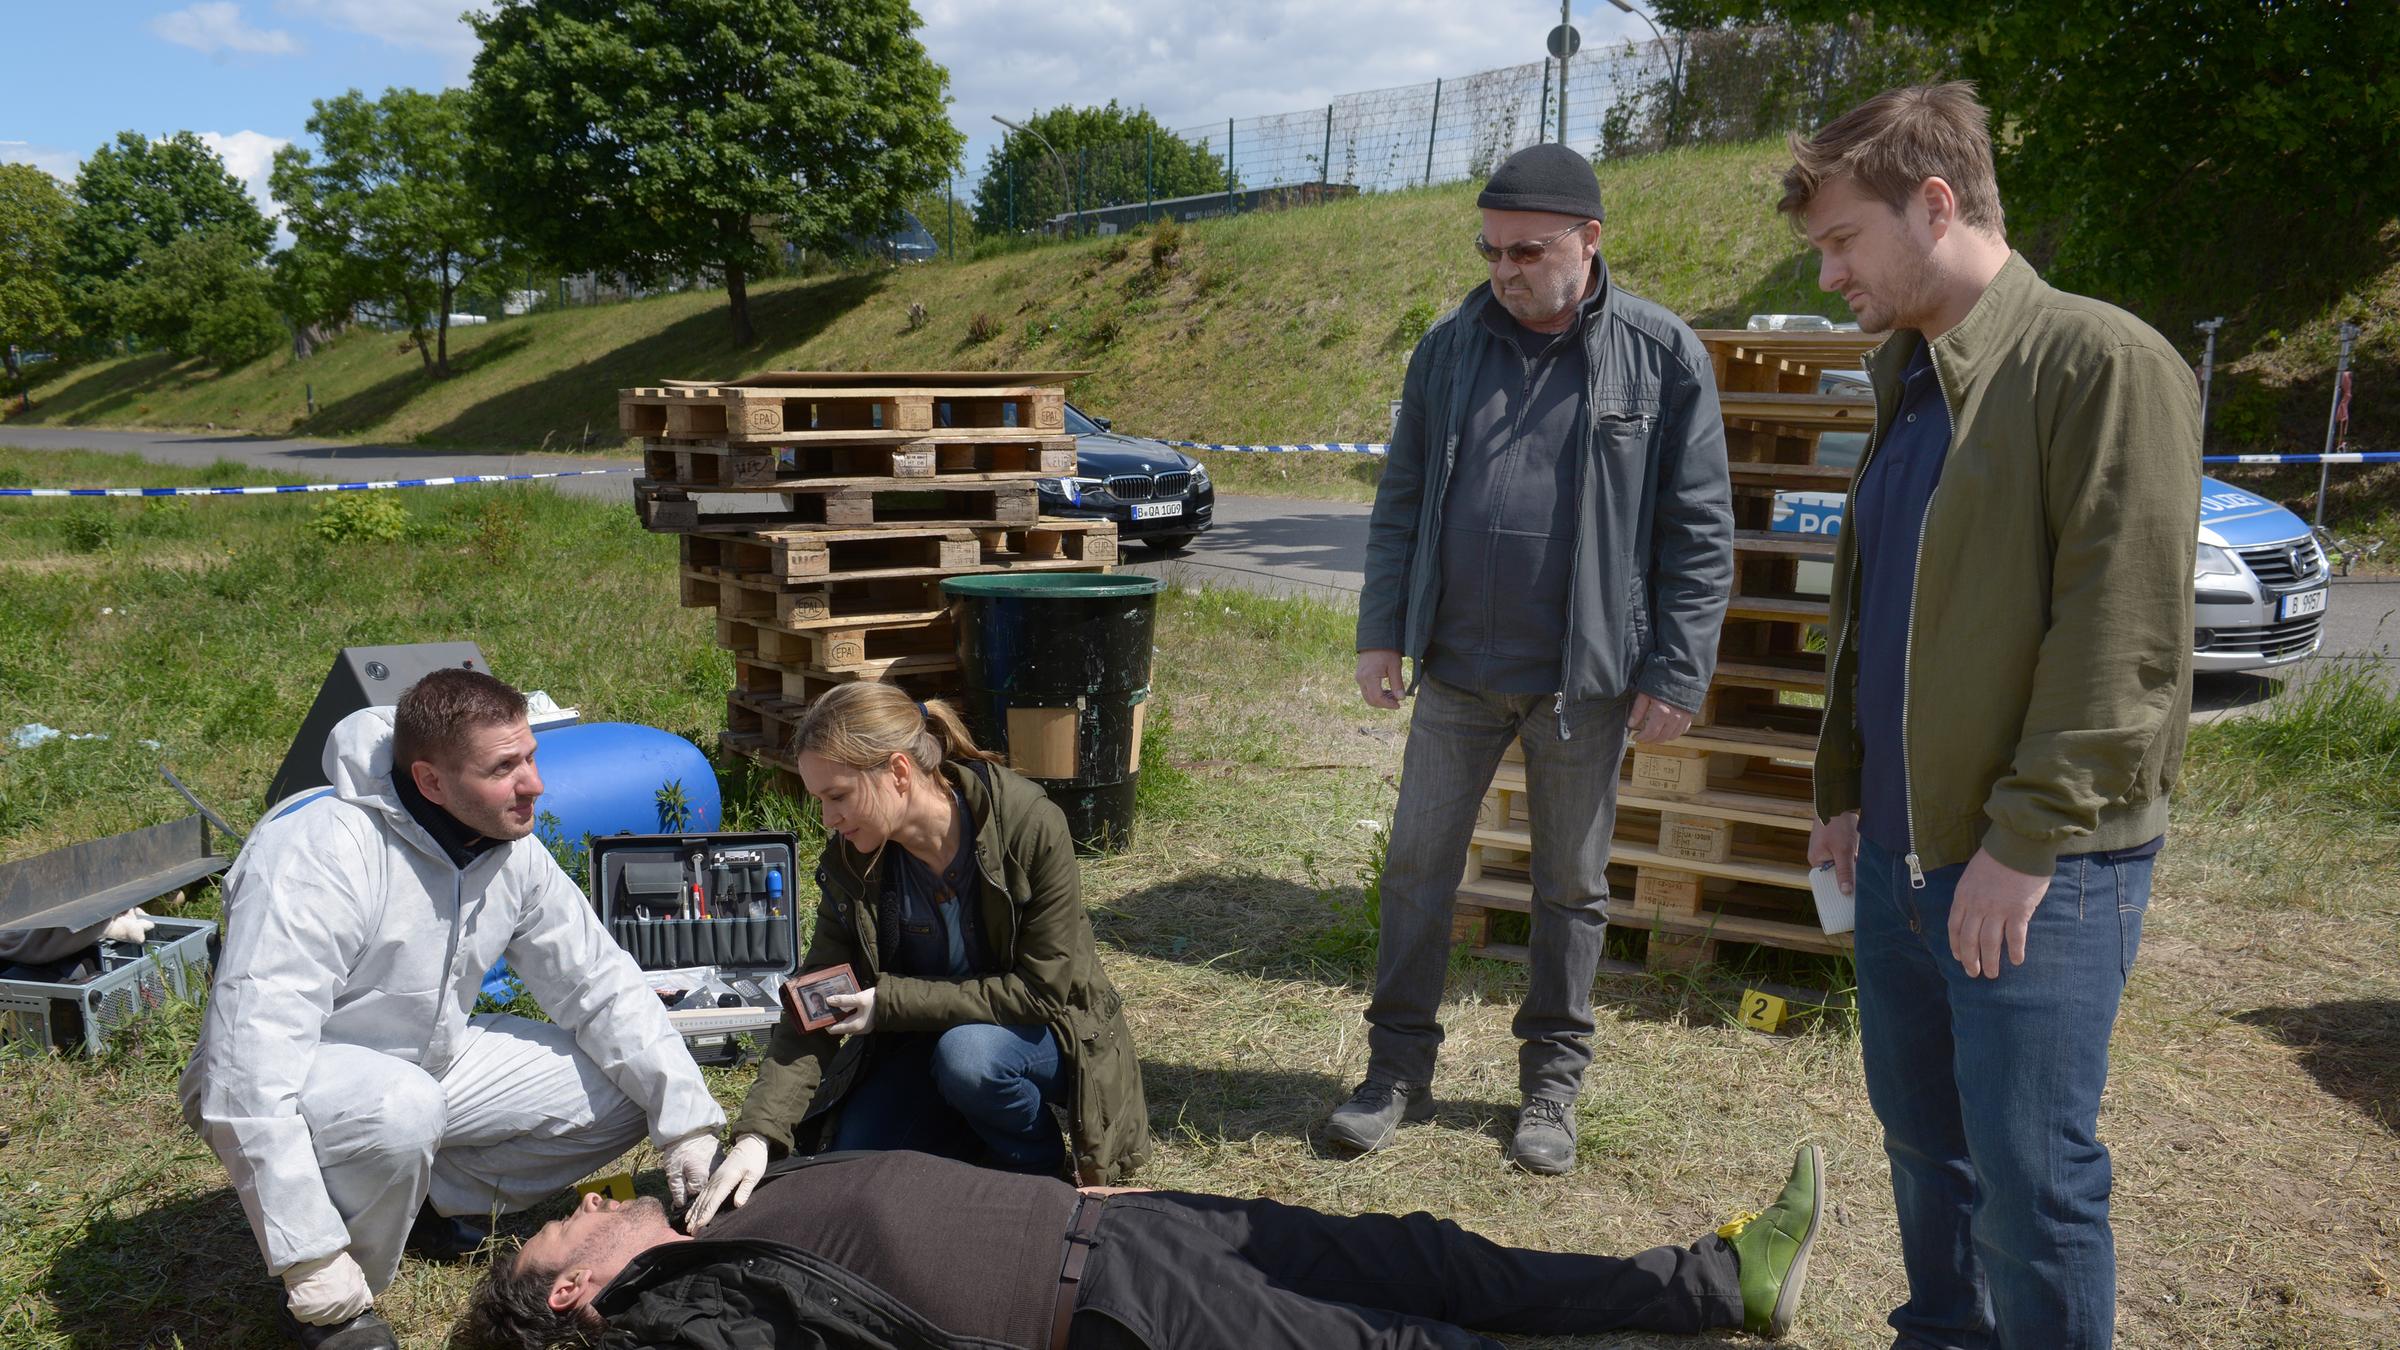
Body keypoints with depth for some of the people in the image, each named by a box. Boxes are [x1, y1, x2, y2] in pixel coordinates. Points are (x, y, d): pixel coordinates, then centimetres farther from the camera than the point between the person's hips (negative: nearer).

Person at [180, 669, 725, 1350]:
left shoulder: (513, 851, -10)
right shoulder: (318, 849, -31)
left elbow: (602, 985, -4)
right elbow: (251, 1063, -34)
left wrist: (688, 1120, -14)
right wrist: (311, 1256, -35)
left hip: (425, 1062, 6)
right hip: (299, 1083, -6)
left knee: (621, 1092, -8)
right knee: (401, 1108, -39)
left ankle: (425, 1200, 9)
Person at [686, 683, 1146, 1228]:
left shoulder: (1031, 827, -27)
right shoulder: (852, 863, -13)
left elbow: (1043, 989, -25)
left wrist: (891, 1000, -26)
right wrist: (757, 1135, -28)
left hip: (1051, 1032, -4)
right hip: (930, 1034, 5)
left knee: (968, 1052, -35)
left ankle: (1043, 1169, -5)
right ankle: (993, 1128, 11)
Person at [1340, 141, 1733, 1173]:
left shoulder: (1663, 355, -5)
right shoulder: (1449, 347, 4)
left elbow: (1698, 530, -4)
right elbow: (1401, 500, 8)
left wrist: (1677, 673, -8)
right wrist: (1381, 633, 2)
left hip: (1586, 678, -2)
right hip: (1456, 667, 3)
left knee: (1572, 886, 11)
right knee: (1417, 868, 7)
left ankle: (1551, 1084, 27)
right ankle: (1398, 1070, 22)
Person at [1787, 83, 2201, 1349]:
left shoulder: (2102, 363, -13)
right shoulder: (1907, 379, 13)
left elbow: (2122, 639, -18)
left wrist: (2025, 842, -19)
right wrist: (1842, 788, 16)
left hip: (2040, 865, -8)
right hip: (1902, 850, 8)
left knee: (2031, 1174, 0)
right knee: (1920, 1134, 18)